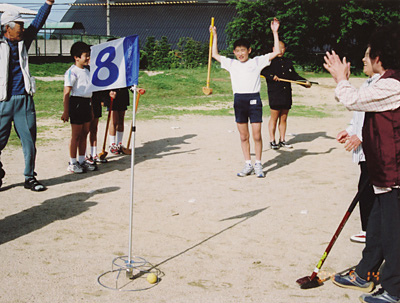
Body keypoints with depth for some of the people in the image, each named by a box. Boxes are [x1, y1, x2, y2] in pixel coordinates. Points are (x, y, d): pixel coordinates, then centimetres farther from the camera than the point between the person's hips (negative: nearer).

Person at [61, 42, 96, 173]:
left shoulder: (86, 71, 15)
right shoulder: (72, 71, -11)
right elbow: (66, 93, -14)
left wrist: (91, 108, 22)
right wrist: (66, 111, -17)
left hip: (86, 103, 8)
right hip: (76, 102, -8)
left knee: (84, 133, 11)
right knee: (76, 134, -3)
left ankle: (82, 160, 21)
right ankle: (72, 163, 6)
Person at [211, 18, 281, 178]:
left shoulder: (257, 62, 4)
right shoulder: (231, 64, 13)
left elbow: (276, 52, 1)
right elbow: (215, 54, 21)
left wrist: (275, 32, -1)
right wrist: (215, 35, 20)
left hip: (254, 99, -3)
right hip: (239, 100, 3)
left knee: (257, 135, -2)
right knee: (243, 136, 7)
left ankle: (258, 165, 10)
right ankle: (248, 164, 17)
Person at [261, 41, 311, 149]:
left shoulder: (288, 62, 18)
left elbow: (294, 76, 22)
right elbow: (262, 71, -11)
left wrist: (305, 82, 12)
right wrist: (271, 76, -22)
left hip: (286, 94, 5)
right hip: (274, 94, -5)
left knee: (284, 118, 9)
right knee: (274, 118, -3)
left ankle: (282, 140, 17)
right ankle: (272, 141, 6)